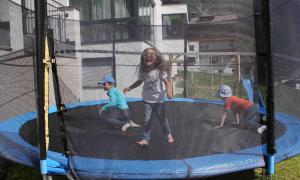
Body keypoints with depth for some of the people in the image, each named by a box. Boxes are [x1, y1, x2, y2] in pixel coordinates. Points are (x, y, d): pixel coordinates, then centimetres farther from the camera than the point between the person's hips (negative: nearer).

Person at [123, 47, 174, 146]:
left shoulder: (159, 71, -18)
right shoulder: (142, 71, -5)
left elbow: (167, 82, -19)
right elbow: (139, 81, 11)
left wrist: (169, 92, -37)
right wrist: (129, 88, 4)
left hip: (158, 100, -2)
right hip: (147, 100, 2)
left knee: (163, 119, 13)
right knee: (146, 120, -3)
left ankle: (168, 135, 38)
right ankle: (145, 139, 9)